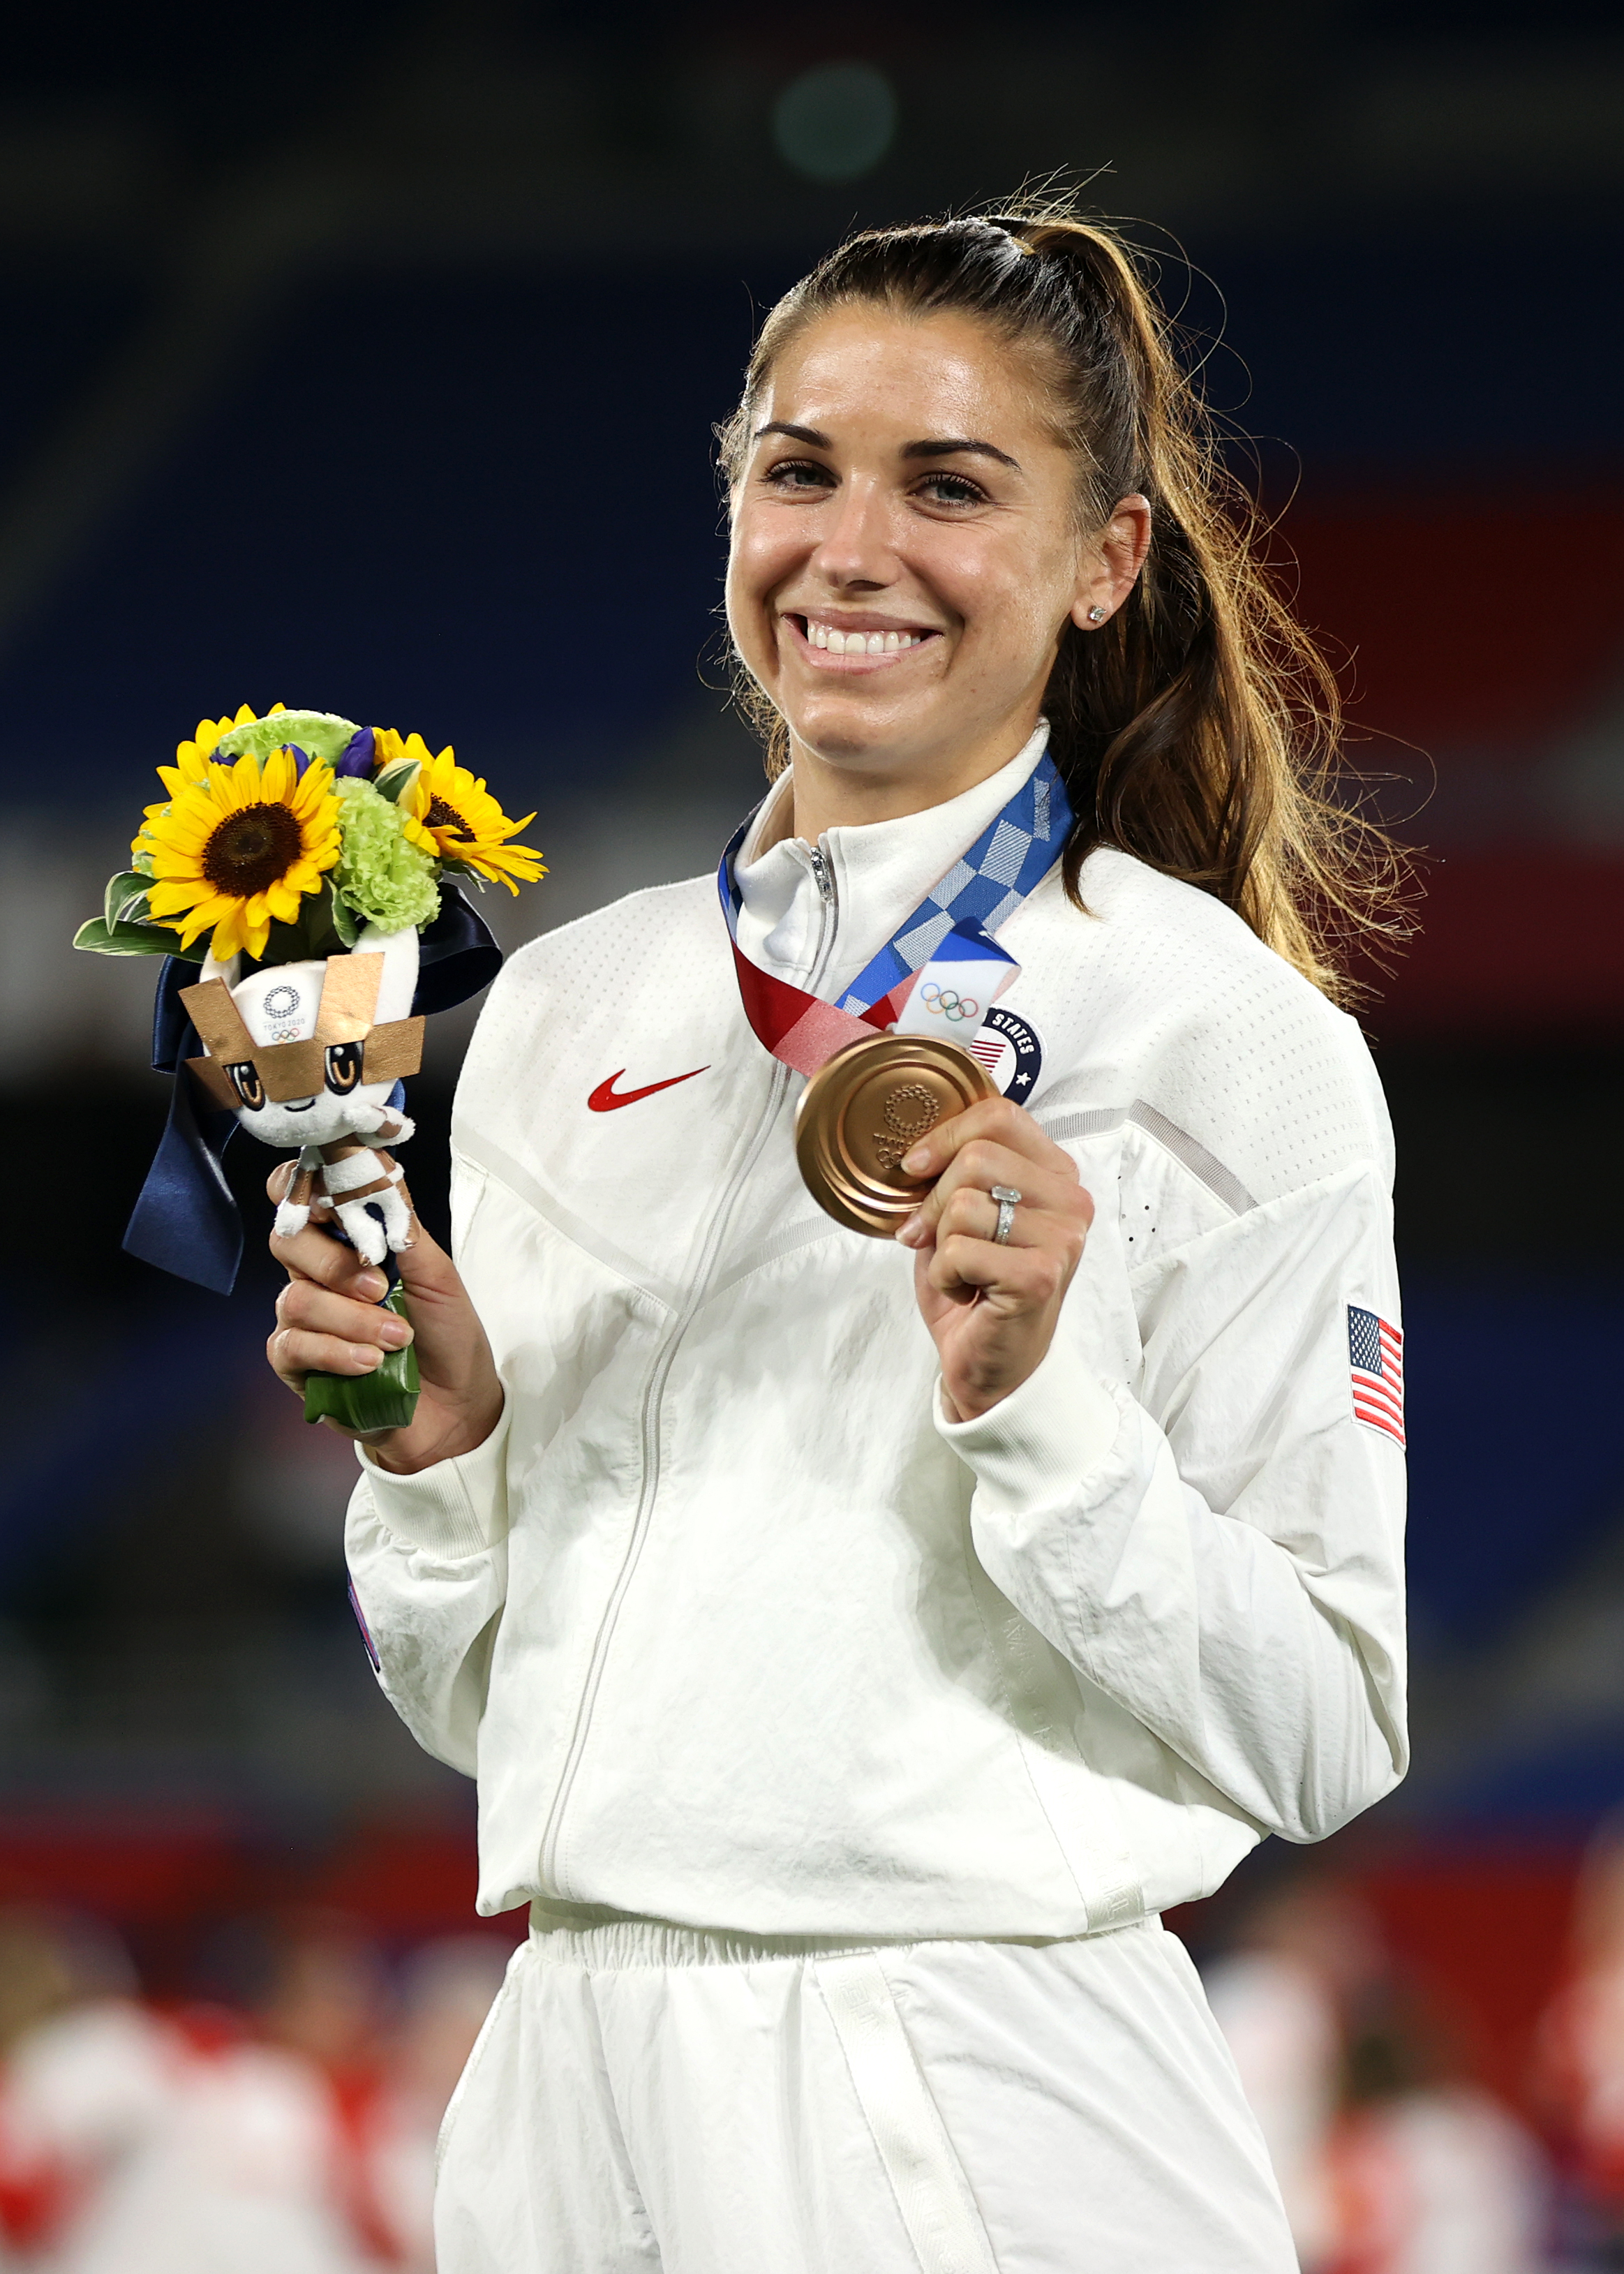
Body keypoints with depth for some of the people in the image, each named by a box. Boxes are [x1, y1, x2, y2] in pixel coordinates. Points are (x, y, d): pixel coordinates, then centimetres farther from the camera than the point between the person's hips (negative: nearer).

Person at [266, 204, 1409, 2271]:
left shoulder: (1227, 1036, -5)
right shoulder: (563, 1010, 9)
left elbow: (1325, 1742, -8)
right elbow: (487, 1708, 13)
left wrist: (1039, 1408, -19)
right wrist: (435, 1440, -4)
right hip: (573, 2083, 5)